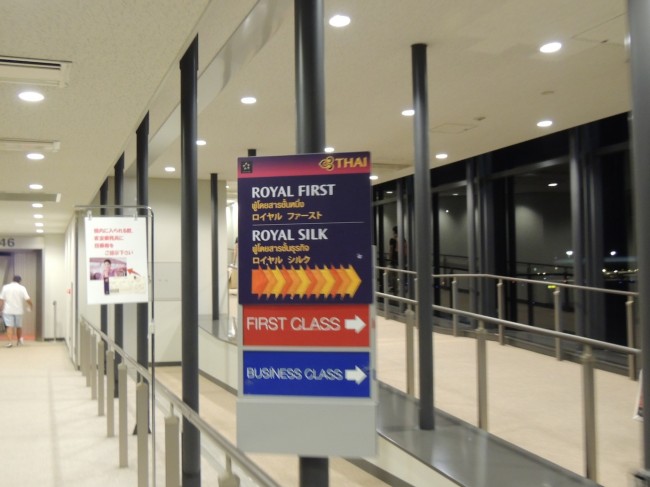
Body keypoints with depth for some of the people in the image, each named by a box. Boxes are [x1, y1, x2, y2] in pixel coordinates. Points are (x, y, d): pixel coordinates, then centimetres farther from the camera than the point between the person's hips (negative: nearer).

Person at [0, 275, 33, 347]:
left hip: (8, 310, 0)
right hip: (18, 310, 0)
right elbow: (28, 299, -7)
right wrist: (31, 305, 11)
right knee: (19, 326, 15)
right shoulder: (22, 288, -2)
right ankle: (19, 340, 21)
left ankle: (10, 341, -18)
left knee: (10, 326, -4)